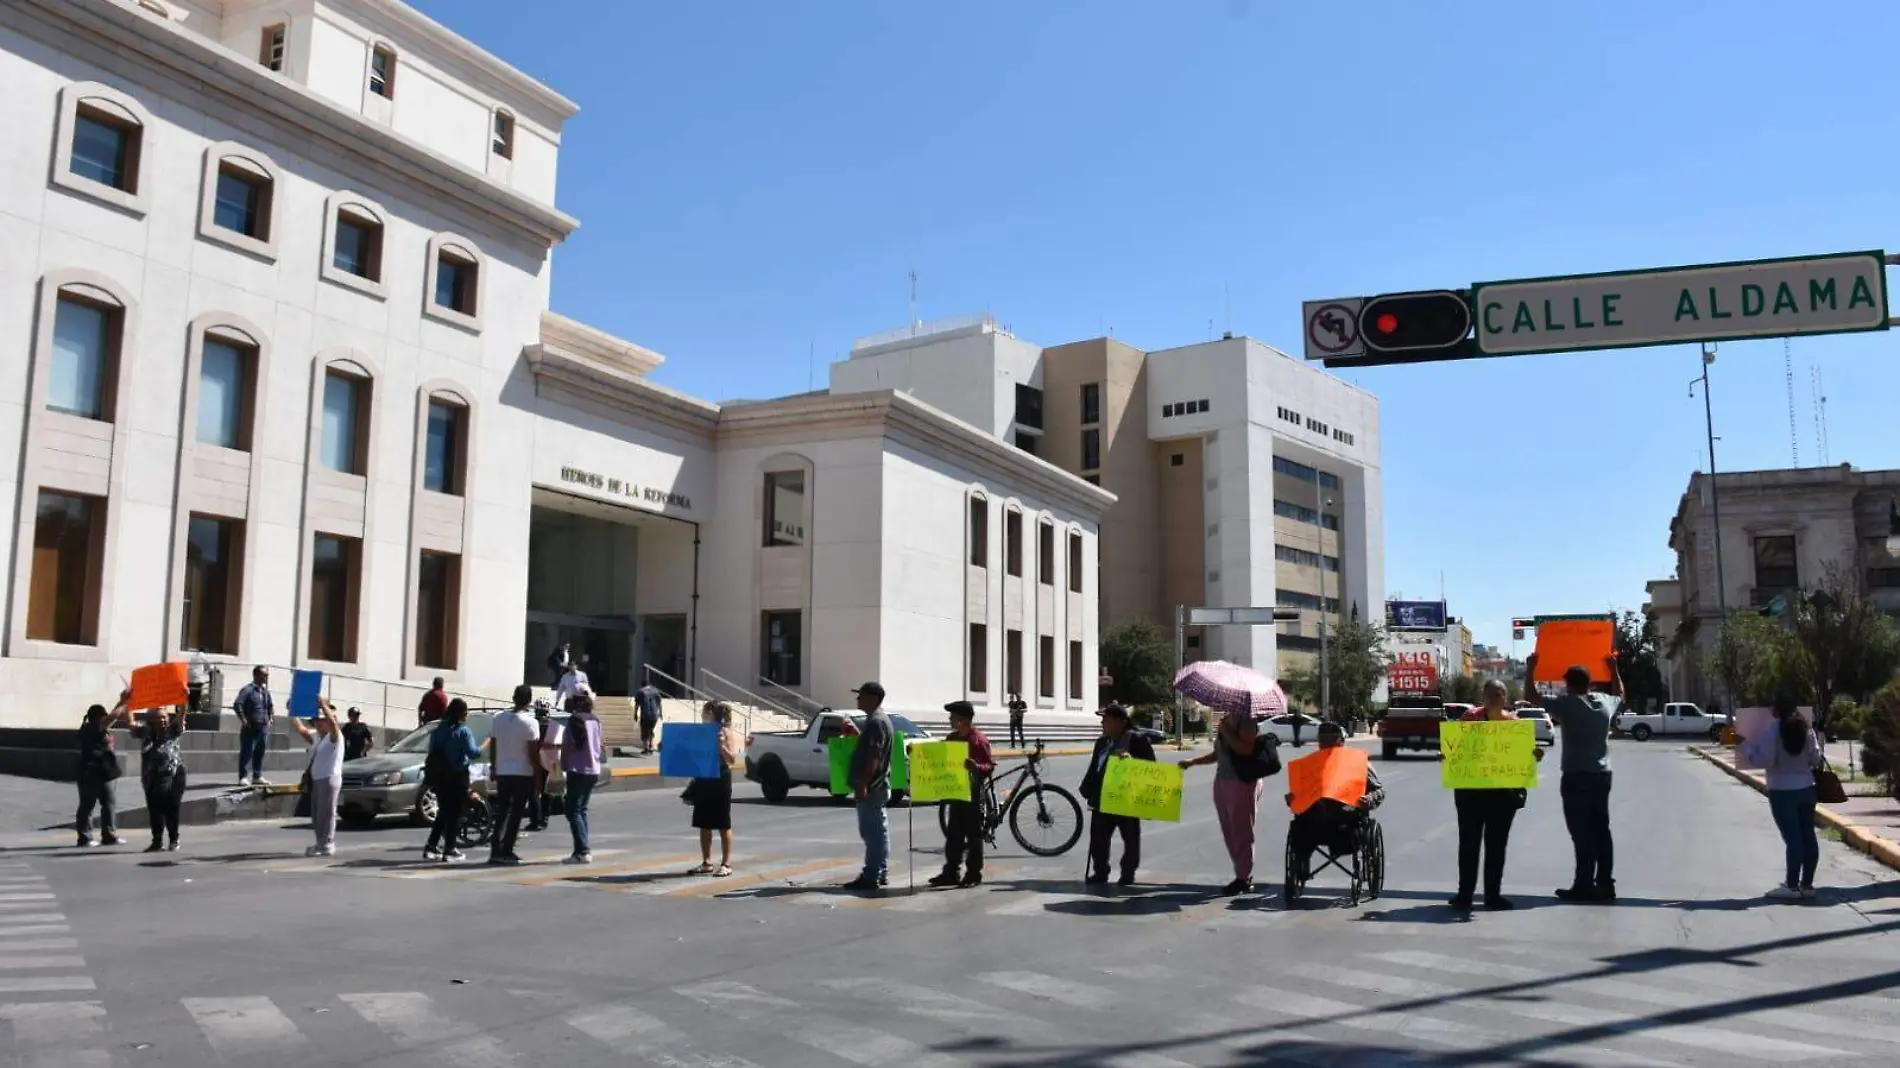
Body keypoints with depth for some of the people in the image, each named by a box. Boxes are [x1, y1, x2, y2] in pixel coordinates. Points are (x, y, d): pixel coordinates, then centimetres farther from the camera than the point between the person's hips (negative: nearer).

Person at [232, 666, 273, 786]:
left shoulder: (265, 690, 14)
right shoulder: (248, 689, -9)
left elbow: (271, 705, 28)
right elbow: (237, 705, -19)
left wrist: (270, 718, 17)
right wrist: (243, 720, -18)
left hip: (263, 727, 7)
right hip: (250, 728, -7)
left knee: (260, 752, 10)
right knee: (247, 752, -5)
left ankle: (257, 777, 18)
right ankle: (243, 777, -3)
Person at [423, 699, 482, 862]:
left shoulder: (437, 729, 8)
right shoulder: (463, 731, -11)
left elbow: (432, 752, 10)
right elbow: (473, 753, -18)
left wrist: (432, 780, 14)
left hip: (438, 776, 6)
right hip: (457, 776, -6)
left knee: (443, 812, 16)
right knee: (455, 813, 2)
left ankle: (431, 847, 12)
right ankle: (449, 850, 0)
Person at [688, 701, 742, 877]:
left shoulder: (727, 733, -6)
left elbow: (732, 758, -14)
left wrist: (721, 745, -27)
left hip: (720, 781, -6)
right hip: (702, 780, 6)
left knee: (723, 825, -1)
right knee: (704, 824, 9)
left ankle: (726, 864, 4)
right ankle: (706, 863, 17)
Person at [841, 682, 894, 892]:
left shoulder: (876, 722, -16)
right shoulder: (877, 720, 16)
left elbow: (874, 756, -23)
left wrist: (862, 784, -25)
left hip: (871, 787, -11)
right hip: (876, 786, 11)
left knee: (871, 831, -8)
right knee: (878, 830, 13)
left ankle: (870, 877, -6)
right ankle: (880, 873, 19)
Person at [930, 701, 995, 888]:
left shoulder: (979, 739, -10)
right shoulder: (952, 738, 12)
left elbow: (990, 765, -13)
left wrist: (976, 767, -31)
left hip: (972, 792, -7)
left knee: (973, 834, 0)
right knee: (954, 834, 10)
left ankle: (974, 874, 5)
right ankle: (951, 872, 16)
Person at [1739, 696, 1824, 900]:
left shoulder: (1772, 732, -14)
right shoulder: (1807, 729, 3)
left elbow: (1765, 761, -17)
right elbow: (1816, 759, 6)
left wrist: (1746, 745, -5)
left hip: (1782, 791, -6)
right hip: (1806, 788, 6)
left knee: (1792, 838, -5)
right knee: (1808, 836, 8)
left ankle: (1792, 886, -2)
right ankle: (1807, 884, 15)